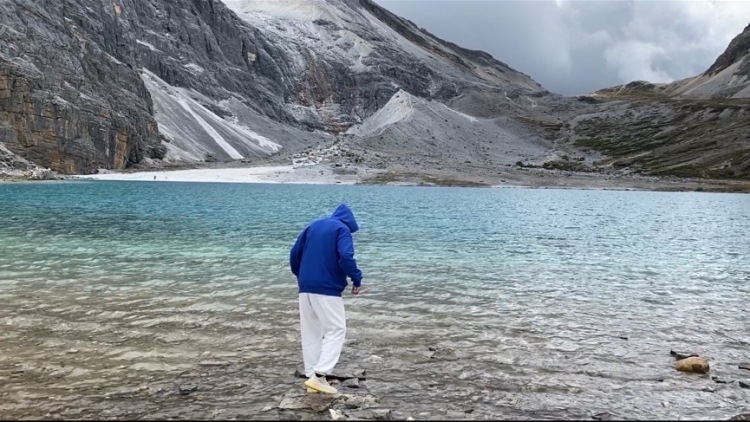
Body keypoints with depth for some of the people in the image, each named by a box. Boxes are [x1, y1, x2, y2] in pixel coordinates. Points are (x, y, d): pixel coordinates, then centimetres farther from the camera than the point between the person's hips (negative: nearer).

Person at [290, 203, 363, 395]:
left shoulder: (312, 226, 17)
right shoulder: (342, 229, -1)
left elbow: (295, 253, 16)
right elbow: (346, 257, -18)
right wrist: (357, 278, -7)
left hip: (305, 287, 7)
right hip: (327, 288, -6)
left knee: (310, 332, 13)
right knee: (336, 330, 1)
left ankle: (311, 376, 14)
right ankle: (318, 375, -10)